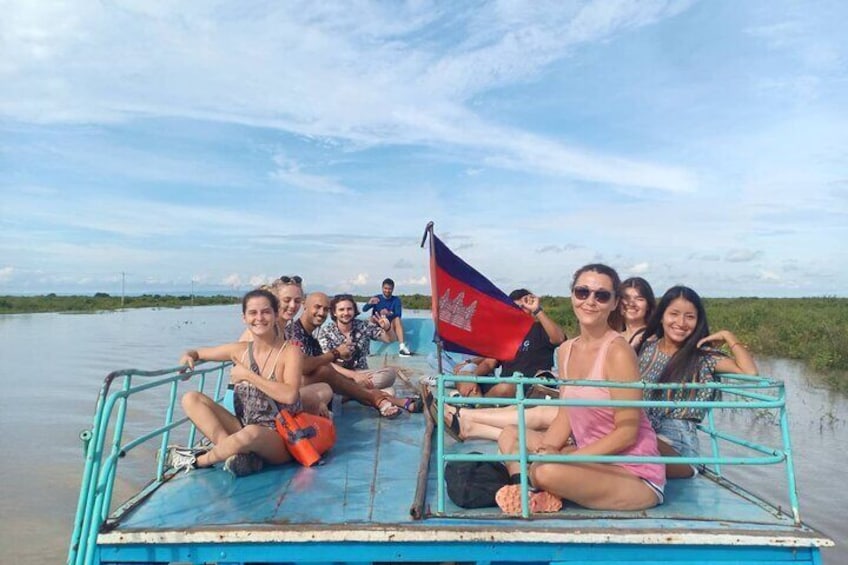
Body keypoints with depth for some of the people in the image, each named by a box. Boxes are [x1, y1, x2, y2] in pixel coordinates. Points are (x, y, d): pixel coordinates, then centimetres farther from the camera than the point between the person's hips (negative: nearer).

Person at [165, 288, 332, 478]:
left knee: (252, 433, -39)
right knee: (191, 399, -7)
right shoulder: (239, 350, 3)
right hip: (243, 431, 5)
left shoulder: (290, 351, -10)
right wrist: (189, 356, -6)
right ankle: (237, 452, -21)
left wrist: (247, 375, -19)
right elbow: (197, 353, 18)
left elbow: (290, 395, -26)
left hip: (281, 437, -5)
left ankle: (197, 460, -9)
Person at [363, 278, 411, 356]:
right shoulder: (377, 298, 1)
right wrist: (370, 303, -34)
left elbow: (399, 315, -16)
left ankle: (402, 347, -40)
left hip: (391, 326, 0)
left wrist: (389, 313, -38)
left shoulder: (396, 300, 0)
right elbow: (364, 309, -11)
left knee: (397, 319, -30)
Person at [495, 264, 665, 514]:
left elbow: (627, 433, -18)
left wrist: (564, 458, -20)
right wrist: (544, 451, -12)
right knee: (510, 435, 8)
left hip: (633, 475, -7)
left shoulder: (618, 351, -18)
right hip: (593, 461, 8)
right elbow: (565, 417, 7)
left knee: (549, 472, -31)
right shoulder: (566, 351, 5)